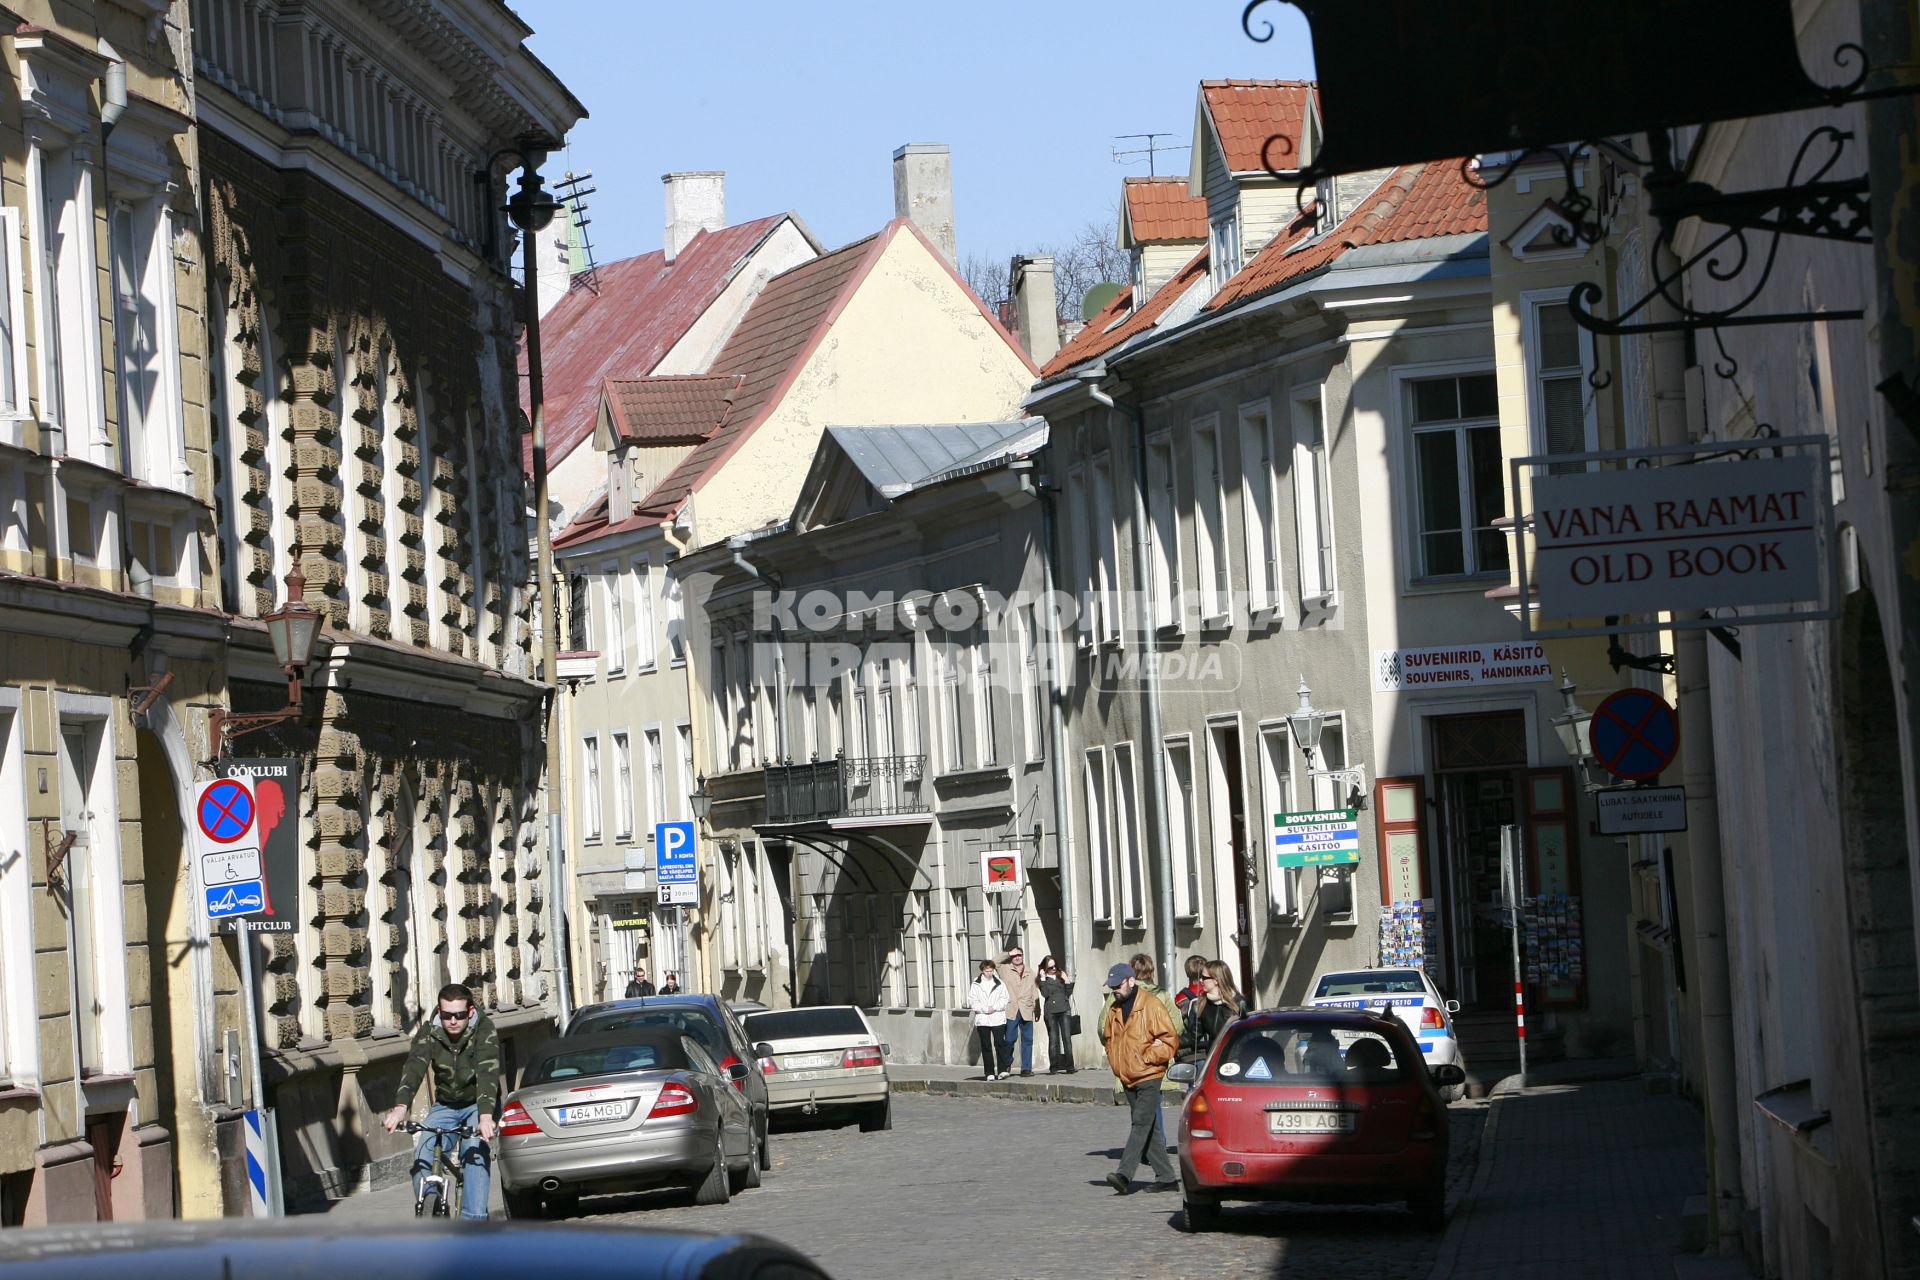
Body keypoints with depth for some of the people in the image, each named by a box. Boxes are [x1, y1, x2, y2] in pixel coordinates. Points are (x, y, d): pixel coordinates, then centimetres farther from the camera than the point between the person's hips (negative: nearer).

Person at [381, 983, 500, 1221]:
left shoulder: (484, 1030, -22)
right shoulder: (429, 1032, -15)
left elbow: (487, 1072, -36)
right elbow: (414, 1067, -31)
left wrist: (485, 1116, -52)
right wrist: (400, 1107, -49)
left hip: (479, 1104, -3)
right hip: (445, 1105, 3)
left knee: (475, 1151, -28)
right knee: (422, 1153, -19)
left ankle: (474, 1219, -29)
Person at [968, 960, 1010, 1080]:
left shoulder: (1000, 984, 6)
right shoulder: (976, 985, 5)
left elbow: (1004, 1000, 2)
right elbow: (972, 1002, 0)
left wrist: (994, 1007, -13)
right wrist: (985, 1009, -12)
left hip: (998, 1019, -1)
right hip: (982, 1019, 1)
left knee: (999, 1044, -7)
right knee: (986, 1047, 3)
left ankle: (1002, 1070, -2)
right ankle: (989, 1073, 6)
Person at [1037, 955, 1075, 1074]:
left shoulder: (1062, 975, 14)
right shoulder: (1044, 979, 6)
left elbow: (1068, 993, 14)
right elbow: (1045, 994, -9)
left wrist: (1067, 981, 1)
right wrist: (1043, 979, -10)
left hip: (1064, 1010, 2)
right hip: (1050, 1011, -2)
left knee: (1067, 1038, -6)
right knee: (1053, 1040, -3)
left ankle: (1069, 1067, -6)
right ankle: (1053, 1068, -1)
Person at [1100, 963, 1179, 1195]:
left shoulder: (1151, 1006, -11)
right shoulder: (1114, 1010, 11)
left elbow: (1170, 1040, -12)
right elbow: (1108, 1038, 25)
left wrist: (1147, 1056, -16)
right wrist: (1116, 1064, 10)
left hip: (1149, 1077, -8)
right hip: (1128, 1078, 8)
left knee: (1141, 1125, -16)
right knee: (1149, 1130, 9)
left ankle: (1124, 1174, -25)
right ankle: (1166, 1177, 15)